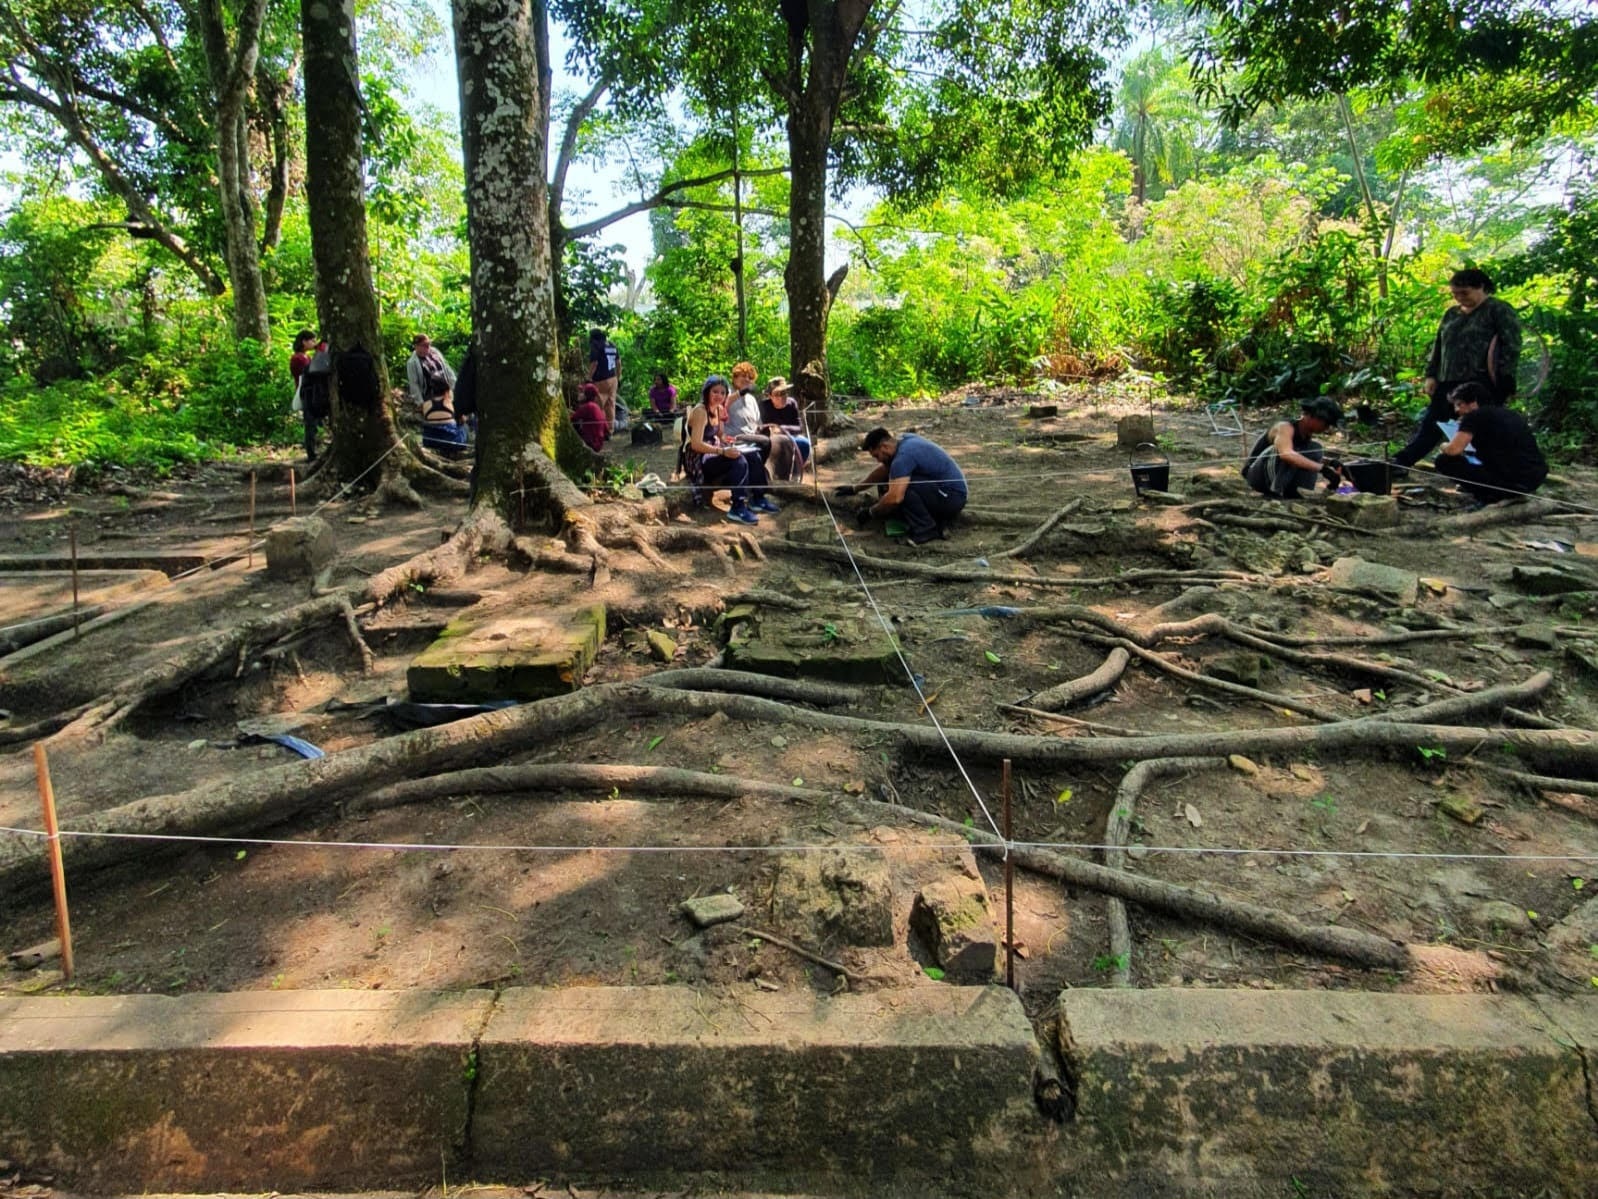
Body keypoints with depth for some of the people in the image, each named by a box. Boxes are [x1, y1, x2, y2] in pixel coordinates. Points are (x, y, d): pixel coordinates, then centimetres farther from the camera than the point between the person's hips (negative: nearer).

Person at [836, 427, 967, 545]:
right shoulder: (903, 439, 6)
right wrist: (854, 488, 24)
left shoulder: (903, 455, -24)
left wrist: (870, 512, -16)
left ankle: (925, 530, -13)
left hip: (952, 498, -10)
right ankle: (937, 521, 8)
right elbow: (883, 471, 22)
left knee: (902, 486, -24)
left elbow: (895, 498, -32)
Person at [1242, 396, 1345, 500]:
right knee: (1279, 450, -33)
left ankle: (1290, 490, -7)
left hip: (1277, 476, 8)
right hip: (1257, 475, -8)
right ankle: (1276, 491, -23)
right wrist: (1322, 468, -43)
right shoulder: (1285, 427, -22)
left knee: (1315, 448, 0)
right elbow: (1286, 454, -42)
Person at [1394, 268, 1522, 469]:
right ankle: (1398, 464, 3)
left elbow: (1512, 347, -8)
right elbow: (1438, 346, 21)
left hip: (1481, 385, -6)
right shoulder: (1451, 314, 18)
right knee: (1428, 425, 4)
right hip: (1448, 383, 6)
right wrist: (1431, 375, 10)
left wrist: (1505, 381, -14)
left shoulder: (1499, 310, -2)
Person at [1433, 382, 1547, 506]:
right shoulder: (1510, 413, 19)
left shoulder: (1475, 416, -5)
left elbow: (1454, 449, -16)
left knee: (1444, 461, -3)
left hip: (1513, 482, -9)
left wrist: (1444, 447, 7)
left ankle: (1489, 497, -5)